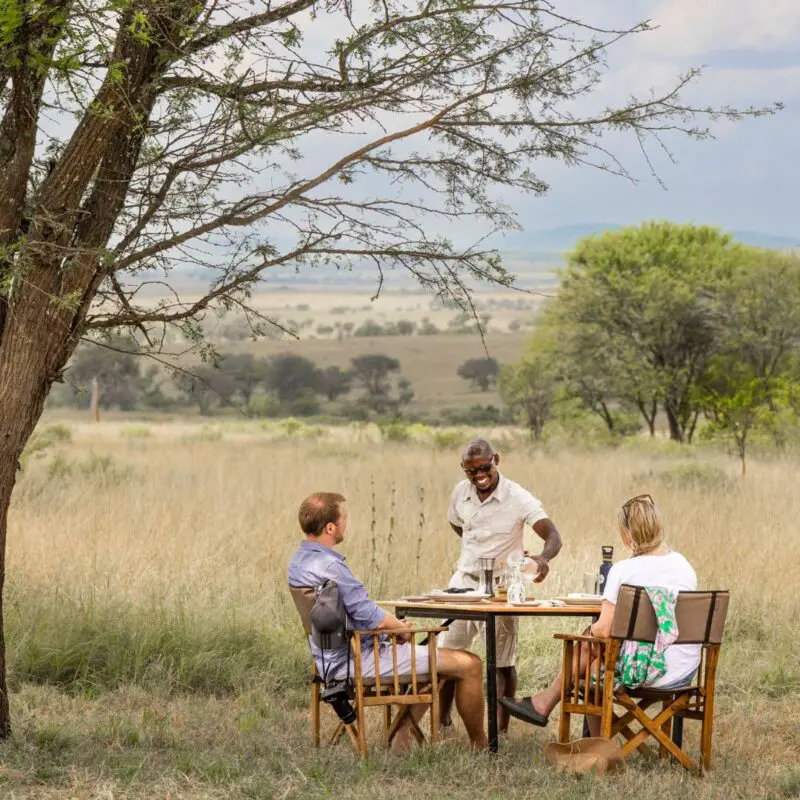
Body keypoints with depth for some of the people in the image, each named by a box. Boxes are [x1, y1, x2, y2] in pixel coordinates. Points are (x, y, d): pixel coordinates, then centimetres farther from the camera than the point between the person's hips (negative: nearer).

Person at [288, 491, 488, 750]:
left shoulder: (299, 561, 8)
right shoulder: (329, 566, -25)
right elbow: (372, 617, -23)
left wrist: (395, 624, 9)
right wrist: (401, 627, -2)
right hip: (359, 659, -11)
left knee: (435, 659, 30)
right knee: (469, 665, -7)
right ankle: (480, 746, 11)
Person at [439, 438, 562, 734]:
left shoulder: (518, 497, -17)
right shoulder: (461, 492, -1)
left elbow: (553, 536, -26)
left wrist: (543, 557, -48)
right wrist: (478, 549, 9)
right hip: (463, 580, 5)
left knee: (503, 662, 2)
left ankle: (501, 728, 12)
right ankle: (442, 719, 25)